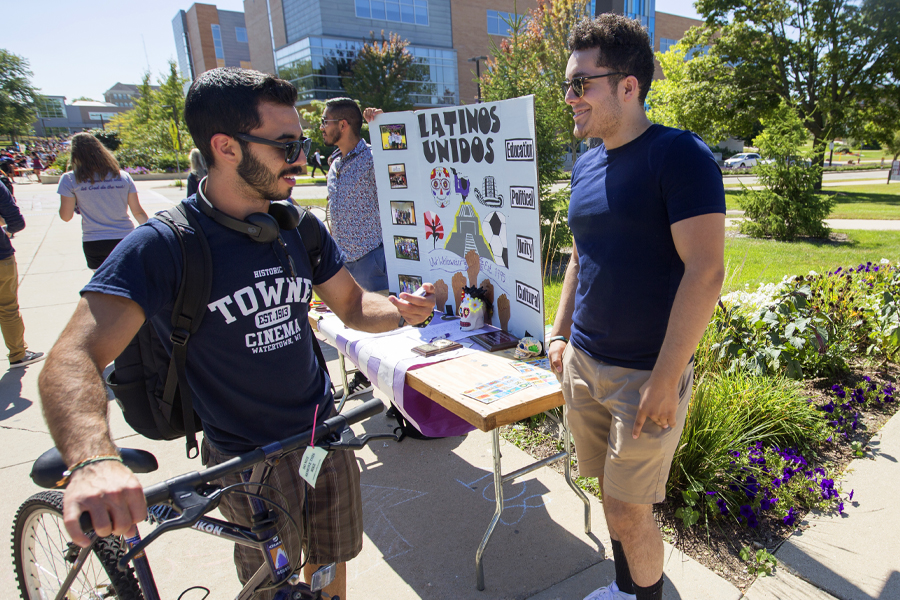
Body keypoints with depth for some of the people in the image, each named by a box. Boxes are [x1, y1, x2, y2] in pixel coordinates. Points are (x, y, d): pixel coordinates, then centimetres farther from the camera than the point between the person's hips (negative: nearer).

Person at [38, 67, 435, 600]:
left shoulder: (300, 227, -3)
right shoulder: (164, 246, -20)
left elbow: (352, 304, 5)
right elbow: (73, 360, -28)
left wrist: (401, 311, -18)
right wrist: (94, 460, -47)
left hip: (326, 435, 5)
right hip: (248, 461, -4)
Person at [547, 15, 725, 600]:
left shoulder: (680, 155, -14)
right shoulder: (587, 165, 9)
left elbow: (706, 272, -20)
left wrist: (665, 382, -21)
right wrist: (560, 334, 13)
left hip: (647, 375, -6)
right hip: (584, 364, 7)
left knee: (628, 508, 4)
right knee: (612, 494, 19)